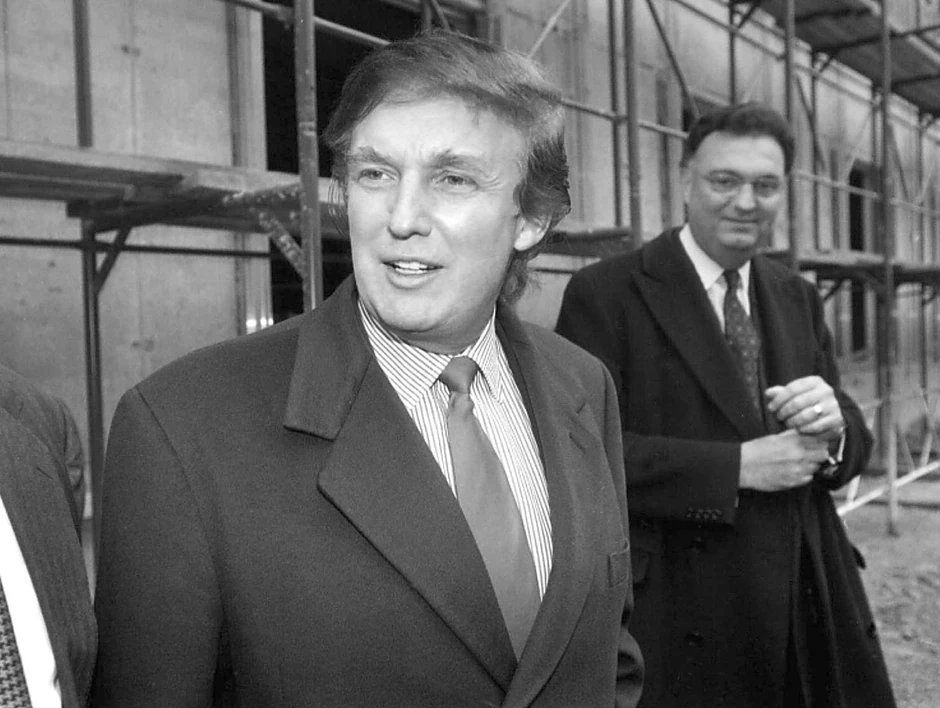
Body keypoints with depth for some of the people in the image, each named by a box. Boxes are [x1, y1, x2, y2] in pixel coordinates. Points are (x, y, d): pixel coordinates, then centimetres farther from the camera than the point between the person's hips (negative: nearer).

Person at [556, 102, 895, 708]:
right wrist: (735, 467, -21)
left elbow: (853, 445, 11)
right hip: (680, 611, -5)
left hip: (814, 600, 6)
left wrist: (832, 427, -12)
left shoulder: (799, 297, 11)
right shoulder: (606, 293, -9)